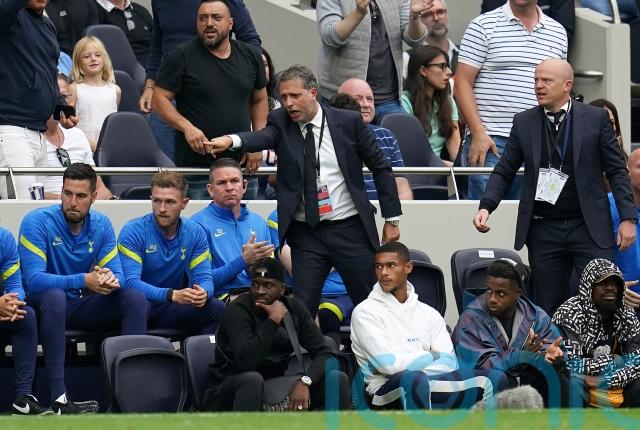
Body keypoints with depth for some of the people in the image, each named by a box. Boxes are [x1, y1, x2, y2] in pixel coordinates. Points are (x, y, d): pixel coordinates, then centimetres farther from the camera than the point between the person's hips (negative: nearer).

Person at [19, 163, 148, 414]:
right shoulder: (37, 222, -16)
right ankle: (58, 398, -44)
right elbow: (33, 279, -26)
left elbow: (118, 277, -4)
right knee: (55, 295, -38)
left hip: (79, 307, 5)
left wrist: (111, 280, -30)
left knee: (135, 298, -14)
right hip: (42, 306, -5)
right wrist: (84, 281, -36)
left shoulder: (101, 225, 1)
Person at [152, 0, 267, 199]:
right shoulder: (181, 57, -4)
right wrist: (187, 128, -20)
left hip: (241, 163, 4)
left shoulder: (250, 56, 9)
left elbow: (259, 100, 19)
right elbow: (159, 99, -6)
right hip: (195, 162, -4)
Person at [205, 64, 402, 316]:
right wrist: (231, 141, -45)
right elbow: (262, 138, -22)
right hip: (305, 234, 1)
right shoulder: (281, 123, 0)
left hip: (350, 229, -1)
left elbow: (380, 167, 6)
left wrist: (392, 219, 5)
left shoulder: (349, 122, -1)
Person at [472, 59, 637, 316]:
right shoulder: (524, 122, 7)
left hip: (590, 228, -2)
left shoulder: (596, 118, 2)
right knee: (548, 309, 4)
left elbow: (617, 171, 3)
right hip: (544, 232, 2)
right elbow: (504, 172, 8)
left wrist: (627, 218, -4)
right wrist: (486, 206, -8)